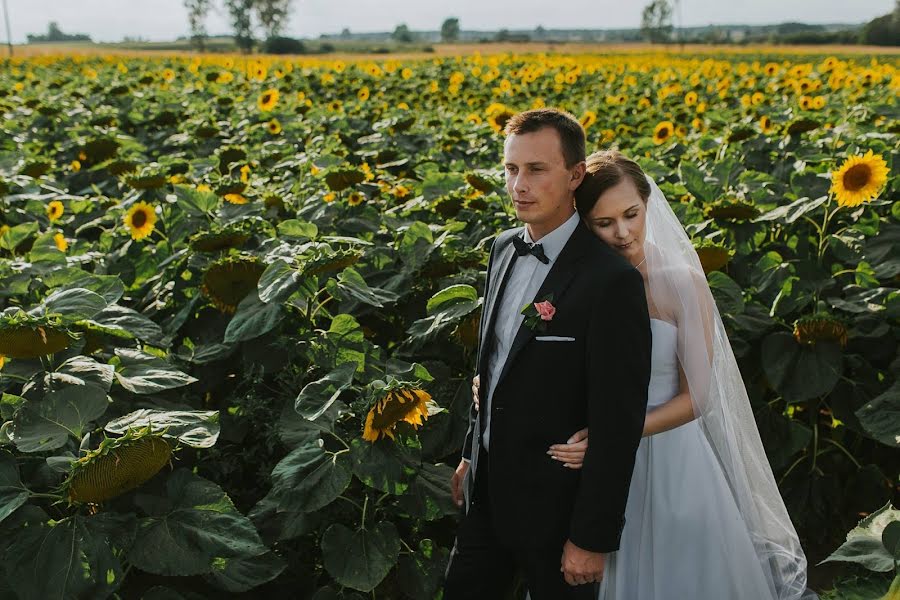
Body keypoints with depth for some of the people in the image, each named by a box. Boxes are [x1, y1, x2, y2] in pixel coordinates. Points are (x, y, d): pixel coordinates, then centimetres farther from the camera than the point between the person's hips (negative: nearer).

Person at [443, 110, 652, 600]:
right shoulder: (504, 249, 0)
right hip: (488, 489, 7)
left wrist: (594, 538, -17)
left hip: (555, 504, -6)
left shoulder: (612, 282, -24)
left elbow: (618, 427, -21)